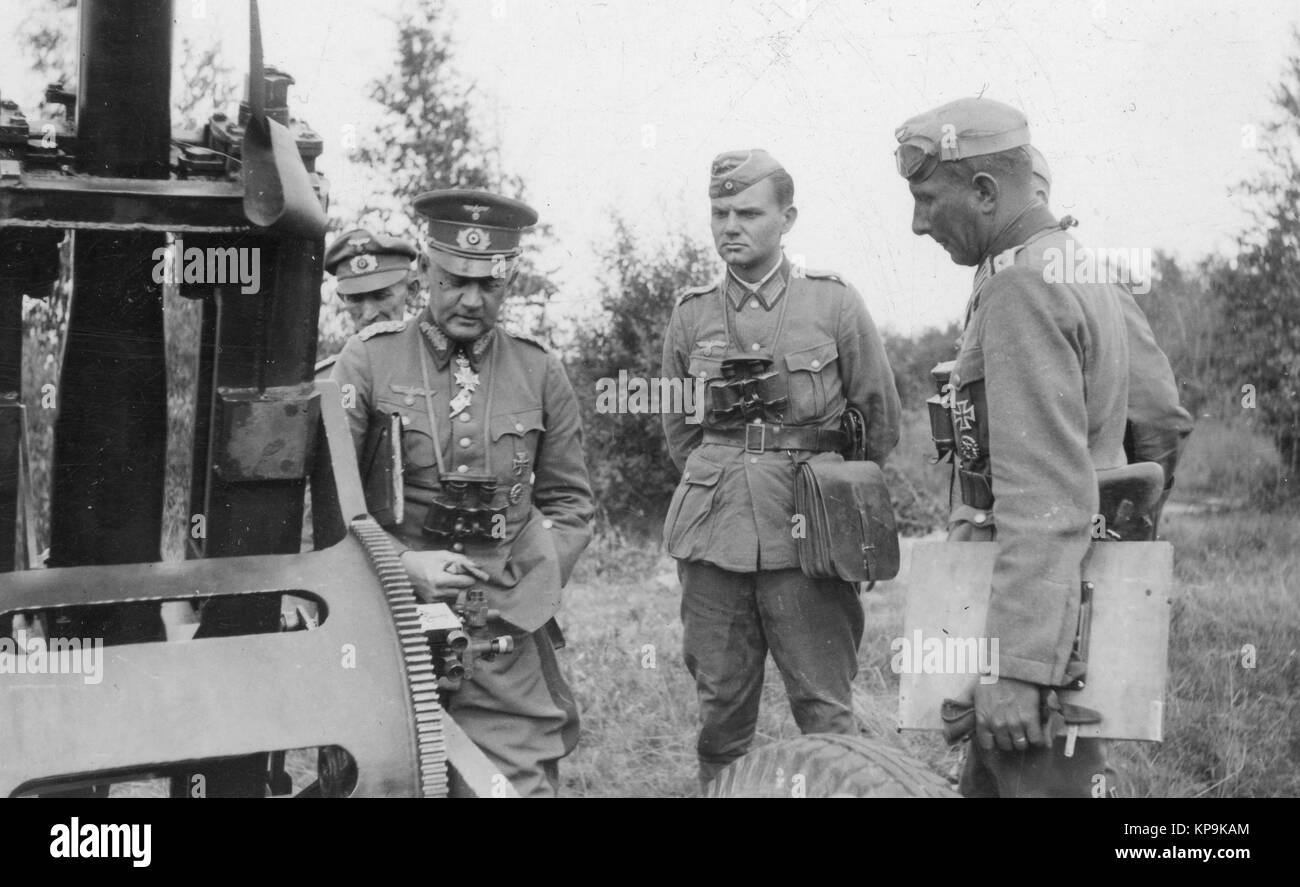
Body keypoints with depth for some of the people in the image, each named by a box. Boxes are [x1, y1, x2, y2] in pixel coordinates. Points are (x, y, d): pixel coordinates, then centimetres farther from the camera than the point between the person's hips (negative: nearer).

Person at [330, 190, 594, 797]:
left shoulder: (540, 372, 7)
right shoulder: (368, 360, 0)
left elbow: (570, 503, 13)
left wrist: (522, 589, -1)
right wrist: (403, 564, -15)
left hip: (507, 626, 1)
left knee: (523, 782, -3)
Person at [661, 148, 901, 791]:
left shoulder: (834, 303, 0)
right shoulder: (691, 315, 8)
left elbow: (880, 422, 8)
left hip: (807, 539, -2)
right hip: (712, 539, 3)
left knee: (825, 713, -2)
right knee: (721, 708, 8)